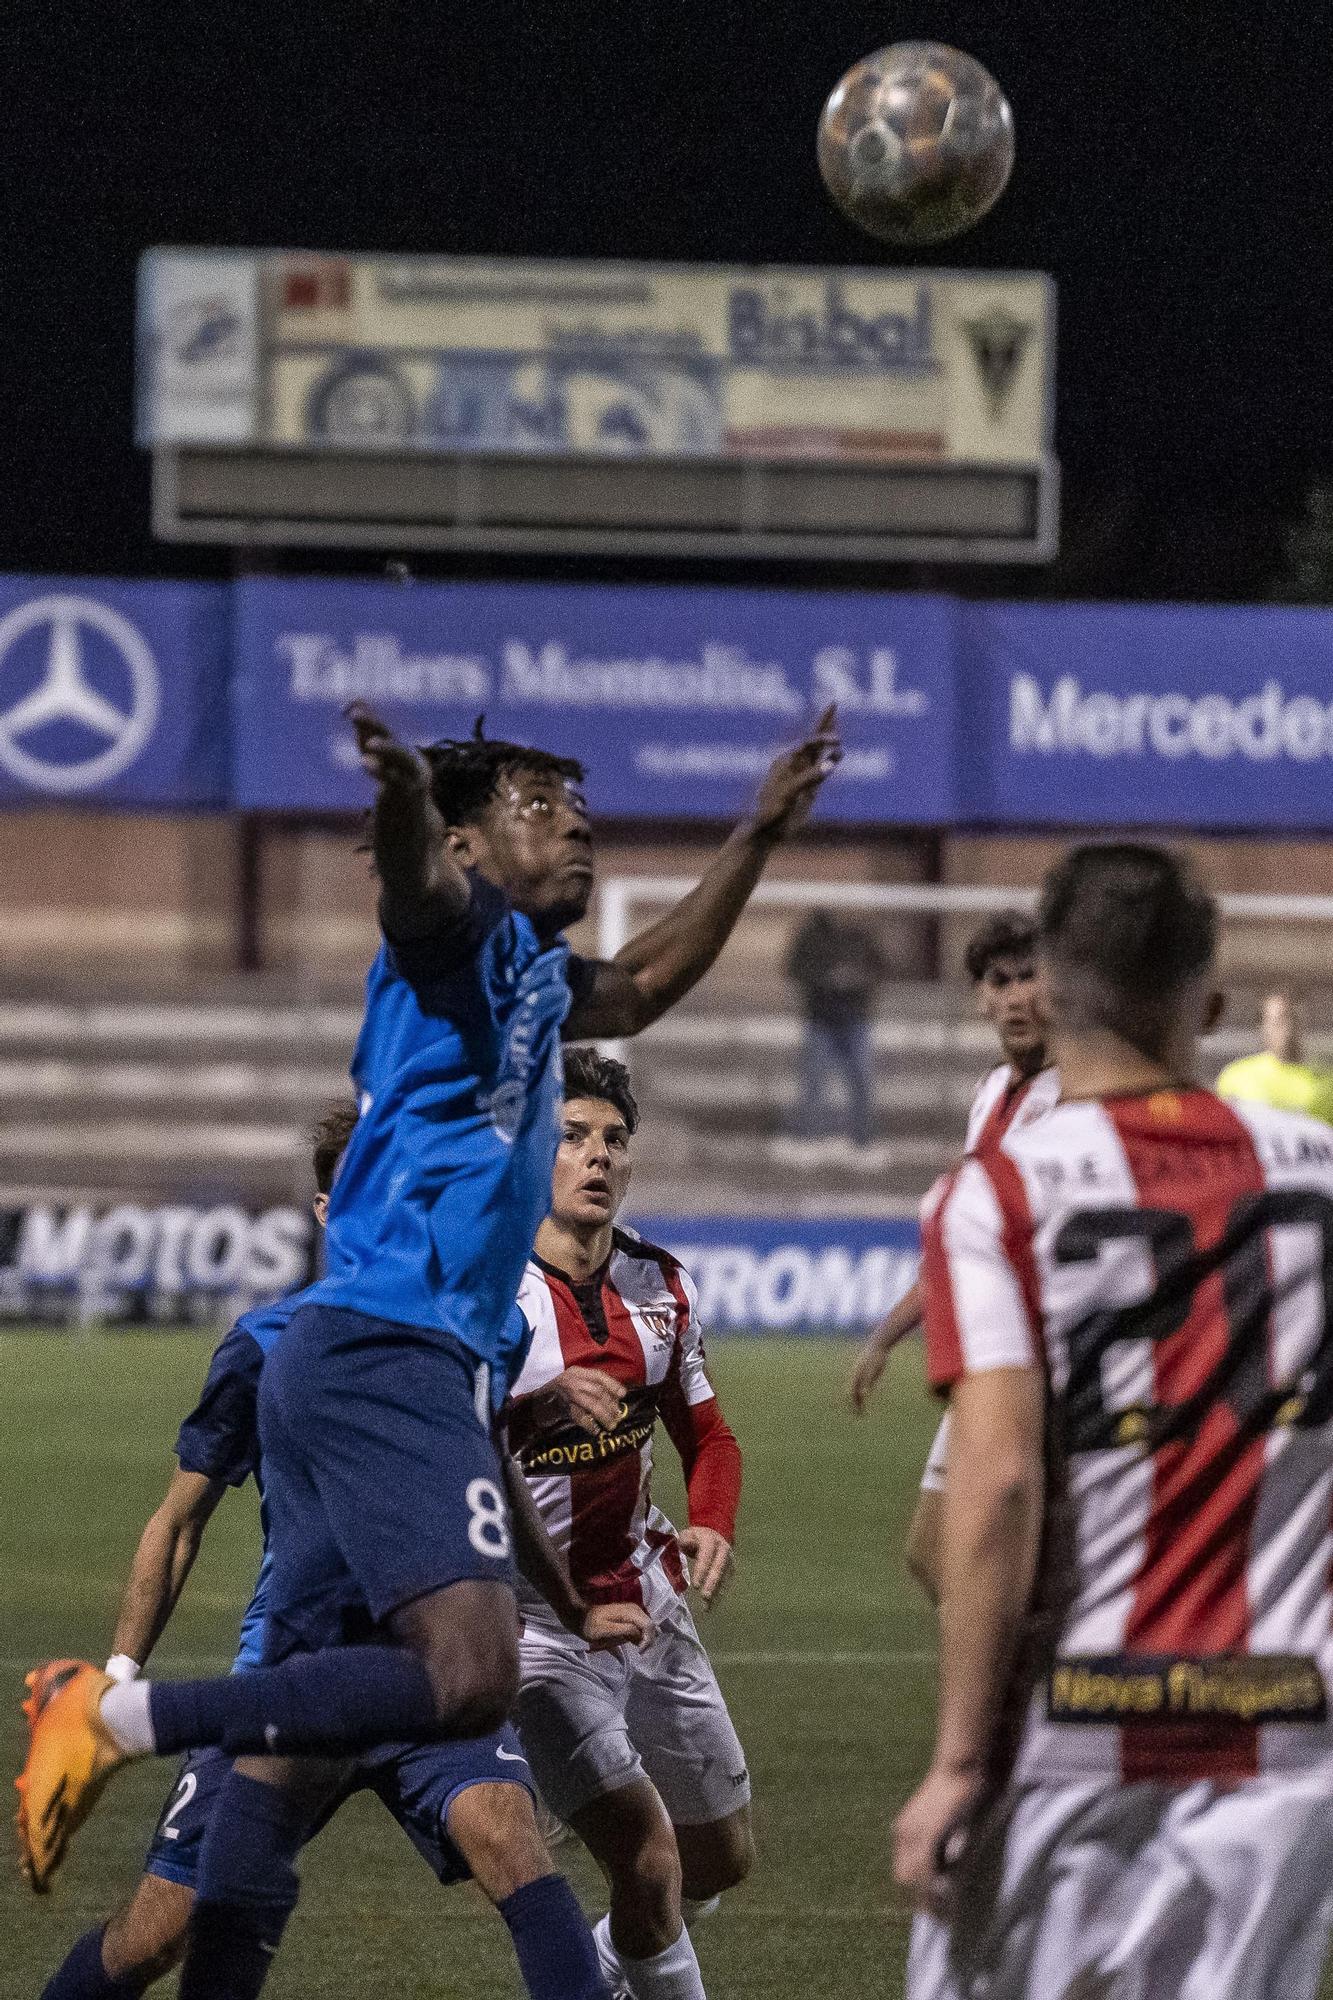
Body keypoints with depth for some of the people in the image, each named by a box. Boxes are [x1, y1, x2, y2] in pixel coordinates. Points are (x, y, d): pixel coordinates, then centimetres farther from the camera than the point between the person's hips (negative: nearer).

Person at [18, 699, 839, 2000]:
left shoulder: (531, 977, 24)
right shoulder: (464, 932, -3)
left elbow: (640, 988, 46)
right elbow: (416, 880, -28)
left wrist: (758, 837, 47)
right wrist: (403, 795, -51)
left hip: (342, 1364, 10)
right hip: (388, 1351, -10)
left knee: (286, 1730, 5)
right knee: (470, 1675, -24)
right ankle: (118, 1718, -22)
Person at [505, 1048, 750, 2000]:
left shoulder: (658, 1283, 4)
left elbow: (706, 1434, 16)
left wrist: (714, 1527, -4)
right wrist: (538, 1405, -41)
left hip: (648, 1599, 7)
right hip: (535, 1623, -7)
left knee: (722, 1859, 17)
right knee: (650, 1864, -17)